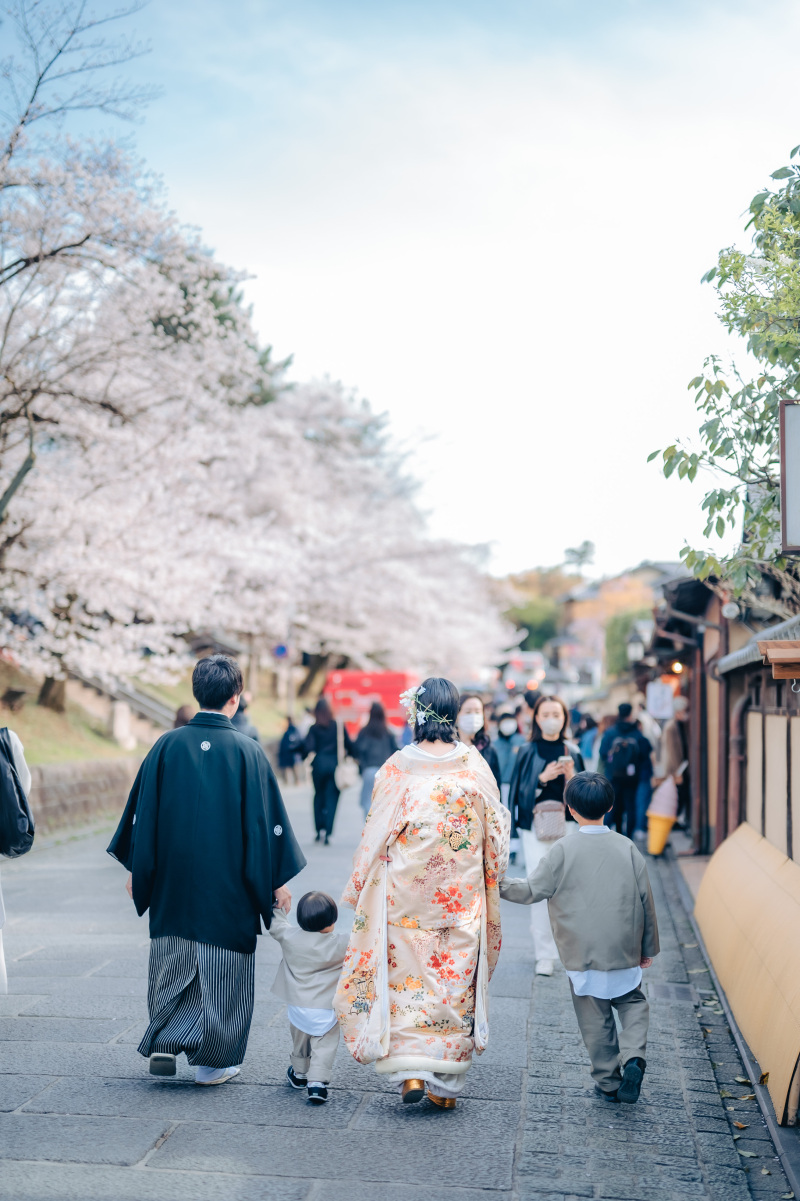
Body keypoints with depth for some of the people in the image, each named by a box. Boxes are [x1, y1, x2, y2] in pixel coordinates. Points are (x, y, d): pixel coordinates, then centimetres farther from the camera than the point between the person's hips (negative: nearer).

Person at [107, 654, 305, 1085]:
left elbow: (142, 812, 1)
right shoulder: (247, 751, -10)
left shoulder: (167, 746, -4)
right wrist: (277, 881, 0)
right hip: (228, 887, -2)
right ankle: (213, 1060, 14)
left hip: (174, 880, 3)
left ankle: (163, 1042, 11)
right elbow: (265, 820, -8)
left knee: (172, 963, 18)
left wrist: (136, 869, 12)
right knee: (222, 968, 8)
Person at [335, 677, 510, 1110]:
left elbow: (375, 836, -4)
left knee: (403, 979, 11)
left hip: (405, 899, -2)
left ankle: (409, 1071, 2)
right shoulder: (475, 766, -5)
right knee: (454, 982, 11)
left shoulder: (398, 768, -11)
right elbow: (495, 835, 4)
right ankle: (446, 1084, 16)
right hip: (461, 900, 2)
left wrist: (357, 888, 10)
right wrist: (488, 886, 20)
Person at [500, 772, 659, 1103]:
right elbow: (645, 900, 4)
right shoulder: (627, 848, 0)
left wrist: (499, 885, 7)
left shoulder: (564, 850, -9)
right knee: (632, 1003, 18)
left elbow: (534, 891, -6)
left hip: (582, 952, -2)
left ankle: (608, 1080, 16)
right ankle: (633, 1056, -6)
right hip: (623, 950, 2)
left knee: (595, 1017, 10)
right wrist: (647, 947, 14)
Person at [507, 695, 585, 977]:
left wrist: (571, 777, -13)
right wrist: (543, 778, -18)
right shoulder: (528, 752, 0)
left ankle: (540, 933, 29)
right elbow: (520, 792, -3)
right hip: (535, 826, -2)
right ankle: (544, 954, -2)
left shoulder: (572, 752, 6)